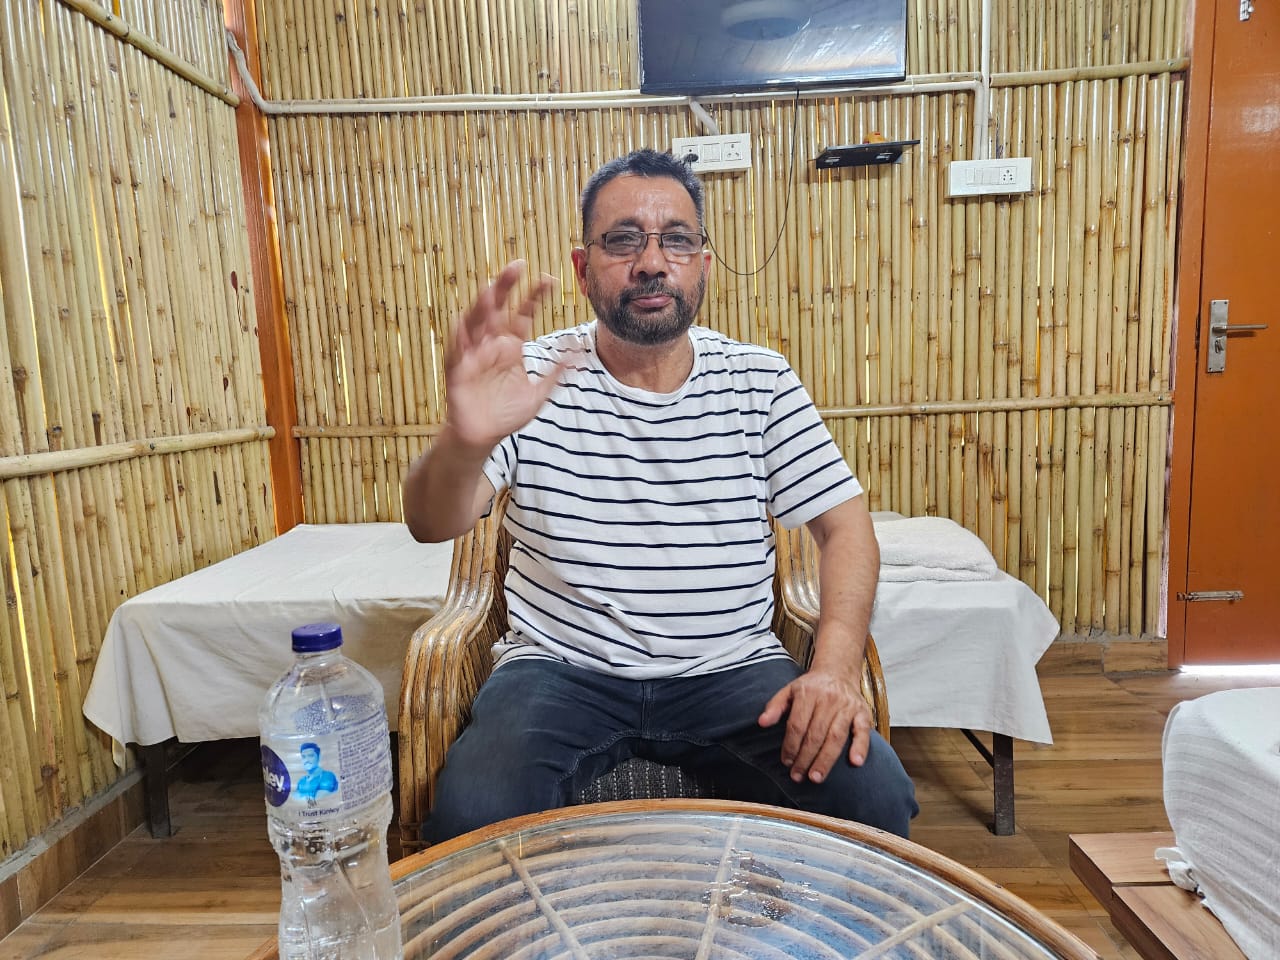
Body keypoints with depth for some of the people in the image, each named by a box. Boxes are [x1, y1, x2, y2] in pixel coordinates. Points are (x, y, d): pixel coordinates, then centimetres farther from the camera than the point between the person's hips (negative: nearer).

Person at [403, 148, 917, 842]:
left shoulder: (760, 380, 3)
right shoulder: (537, 376, -3)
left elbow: (845, 524, 3)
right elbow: (432, 525, -13)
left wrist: (836, 665, -13)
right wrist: (466, 442, -37)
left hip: (731, 670, 2)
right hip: (561, 671, 0)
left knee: (875, 796, -19)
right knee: (470, 813, -26)